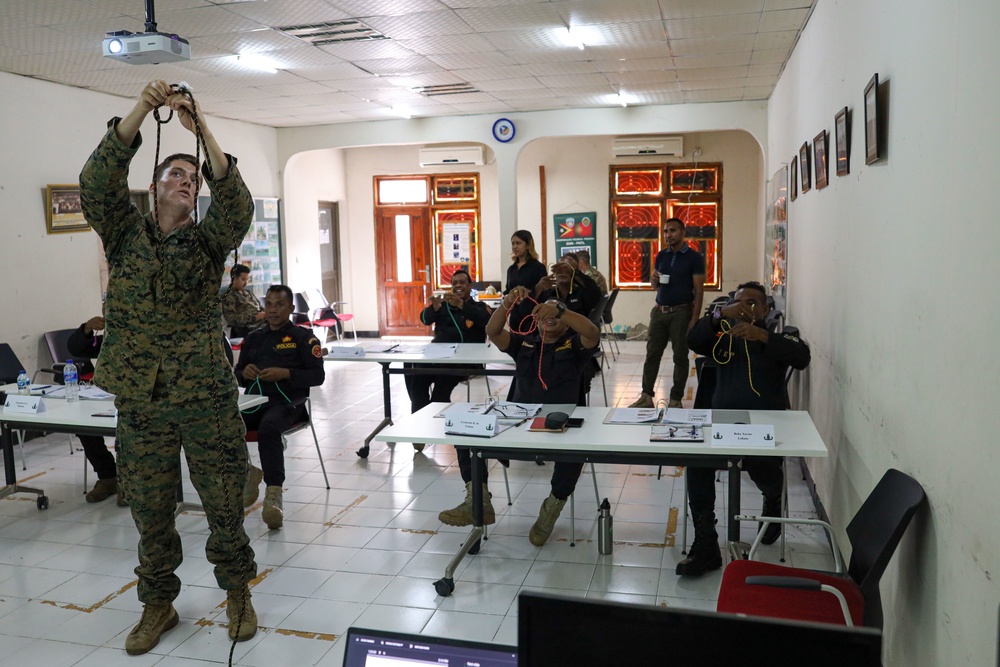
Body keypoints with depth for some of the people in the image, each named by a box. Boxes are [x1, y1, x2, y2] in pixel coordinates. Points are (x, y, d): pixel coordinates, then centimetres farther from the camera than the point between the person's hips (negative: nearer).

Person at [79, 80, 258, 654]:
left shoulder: (207, 240, 4)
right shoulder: (125, 232, 7)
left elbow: (237, 204, -16)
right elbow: (98, 181, -10)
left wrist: (201, 128, -23)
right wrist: (142, 111, -19)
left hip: (208, 397, -1)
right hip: (140, 400, 1)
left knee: (225, 505, 7)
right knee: (151, 513, 13)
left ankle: (238, 592, 29)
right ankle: (159, 604, 32)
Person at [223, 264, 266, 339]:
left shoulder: (248, 292, 24)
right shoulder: (228, 296, 2)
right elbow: (232, 319, -9)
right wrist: (254, 317, -16)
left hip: (264, 324, 7)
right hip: (247, 329, -7)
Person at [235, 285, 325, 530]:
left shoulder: (303, 337, 10)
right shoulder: (253, 338, 26)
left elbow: (318, 376, 2)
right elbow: (237, 375, 27)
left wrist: (285, 374, -12)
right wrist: (244, 372, 2)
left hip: (287, 401, -5)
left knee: (268, 428, -38)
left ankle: (274, 495, -40)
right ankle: (245, 473, -1)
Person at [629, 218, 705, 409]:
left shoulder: (694, 257, -5)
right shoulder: (661, 256, 10)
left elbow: (699, 291, -8)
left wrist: (694, 319, -15)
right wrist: (654, 280, -6)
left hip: (681, 312, -5)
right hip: (659, 311, 5)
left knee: (680, 356, 4)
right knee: (652, 353, 5)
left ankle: (676, 399, 12)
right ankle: (646, 396, 12)